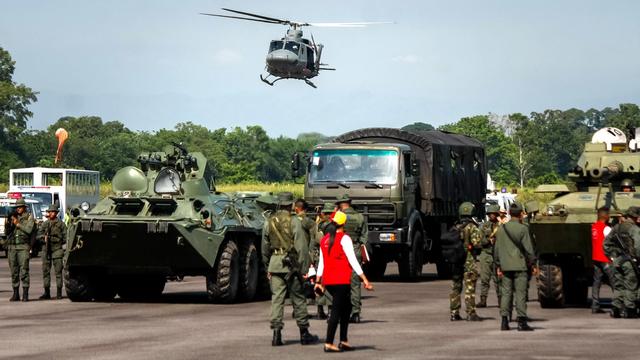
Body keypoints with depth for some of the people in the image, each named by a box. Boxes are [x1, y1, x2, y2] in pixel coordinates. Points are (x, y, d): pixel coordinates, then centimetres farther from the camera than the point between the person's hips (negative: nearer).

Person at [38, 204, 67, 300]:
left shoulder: (61, 224, 3)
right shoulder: (45, 224, 14)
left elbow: (65, 238, 1)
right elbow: (39, 236, 9)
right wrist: (44, 238, -11)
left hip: (57, 250, -4)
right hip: (46, 250, 4)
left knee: (58, 271, -5)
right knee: (45, 271, 4)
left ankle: (59, 293, -1)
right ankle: (47, 293, 10)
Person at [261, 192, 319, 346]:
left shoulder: (269, 222, 7)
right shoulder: (294, 221, -8)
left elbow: (265, 247, 13)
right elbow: (301, 247, -11)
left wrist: (267, 268, 21)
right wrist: (304, 268, -7)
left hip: (274, 264, 4)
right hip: (291, 264, -4)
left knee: (276, 298, 4)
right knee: (298, 298, 6)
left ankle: (276, 333, -4)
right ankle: (304, 334, 13)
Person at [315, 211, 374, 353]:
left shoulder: (325, 239, 11)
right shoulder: (344, 238, -8)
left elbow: (321, 262, 16)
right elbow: (352, 261, -13)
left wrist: (319, 281, 22)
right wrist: (364, 279, -12)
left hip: (328, 281, 7)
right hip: (341, 281, -7)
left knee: (346, 307, 19)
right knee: (337, 311, -3)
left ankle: (344, 341, 17)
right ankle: (328, 343, -5)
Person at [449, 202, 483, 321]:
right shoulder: (472, 228, -10)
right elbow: (477, 243, -18)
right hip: (469, 261, -6)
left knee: (455, 287, 11)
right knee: (469, 288, -4)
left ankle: (454, 313, 14)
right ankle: (470, 313, -5)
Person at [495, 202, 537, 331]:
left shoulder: (501, 229, 8)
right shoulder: (522, 229, -8)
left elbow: (497, 249, 12)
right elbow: (528, 248, -8)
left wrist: (498, 266, 18)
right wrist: (533, 264, 0)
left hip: (505, 266, 5)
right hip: (520, 266, -5)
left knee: (506, 293, 7)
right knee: (520, 293, -4)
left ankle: (504, 321, 5)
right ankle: (521, 322, -6)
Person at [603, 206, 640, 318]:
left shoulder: (616, 228, 12)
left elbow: (606, 243, 16)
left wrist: (611, 256, 19)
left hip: (617, 261, 6)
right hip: (629, 262, -6)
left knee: (618, 285, 11)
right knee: (631, 286, 0)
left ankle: (616, 308, 7)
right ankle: (629, 310, -1)